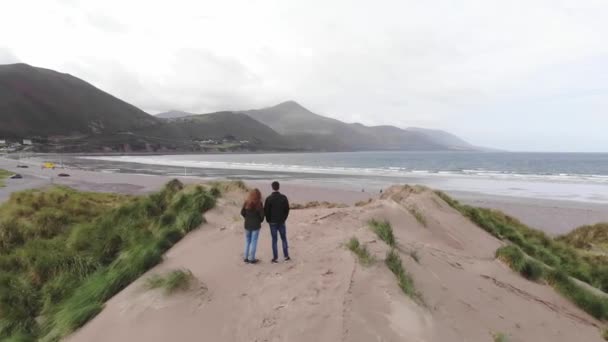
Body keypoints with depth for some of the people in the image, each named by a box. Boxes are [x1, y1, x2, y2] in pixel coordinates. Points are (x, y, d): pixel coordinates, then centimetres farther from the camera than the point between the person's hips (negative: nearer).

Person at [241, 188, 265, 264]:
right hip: (256, 225, -4)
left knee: (247, 241, 15)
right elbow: (262, 214, -11)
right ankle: (251, 259, 7)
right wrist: (260, 221, 8)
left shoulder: (246, 202, -3)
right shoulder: (258, 203, -13)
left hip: (247, 224, 4)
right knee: (254, 242, 4)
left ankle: (246, 258, 19)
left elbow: (242, 213, 1)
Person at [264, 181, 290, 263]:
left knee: (274, 240, 5)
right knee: (284, 239, 13)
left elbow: (266, 211, -8)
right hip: (282, 222, 2)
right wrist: (284, 218, 11)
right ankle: (286, 256, 16)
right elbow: (287, 209, -1)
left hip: (272, 222, -1)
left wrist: (268, 220, 7)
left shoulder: (269, 199, -11)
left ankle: (275, 258, 8)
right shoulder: (284, 197, -5)